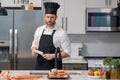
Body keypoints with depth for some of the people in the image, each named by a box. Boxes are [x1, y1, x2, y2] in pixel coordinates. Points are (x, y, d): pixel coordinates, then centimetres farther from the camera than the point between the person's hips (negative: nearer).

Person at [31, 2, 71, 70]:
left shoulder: (61, 33, -8)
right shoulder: (39, 30, 6)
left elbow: (67, 52, -8)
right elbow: (34, 45, 18)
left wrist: (52, 56, -18)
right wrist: (34, 50, -3)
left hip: (54, 68, -4)